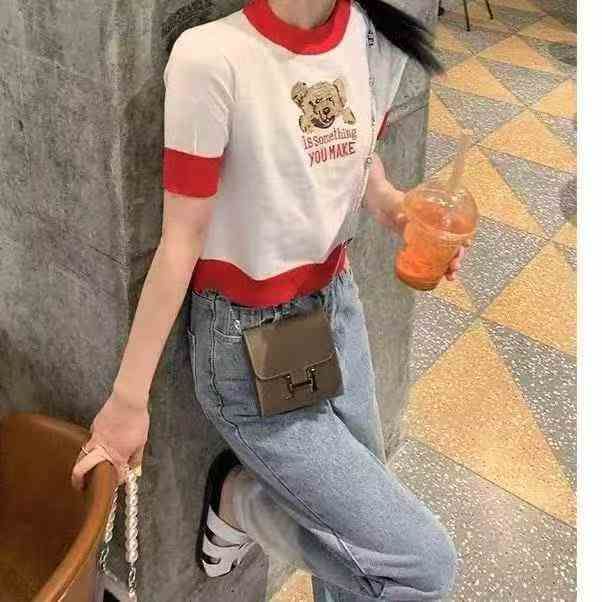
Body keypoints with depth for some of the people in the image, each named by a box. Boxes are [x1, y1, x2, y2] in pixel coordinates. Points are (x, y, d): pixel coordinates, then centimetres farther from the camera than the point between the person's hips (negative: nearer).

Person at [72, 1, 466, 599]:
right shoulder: (212, 56, -22)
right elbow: (182, 239, -17)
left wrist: (396, 209, -9)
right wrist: (129, 397, -11)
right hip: (248, 345, -6)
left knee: (357, 525, 16)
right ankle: (238, 497, 13)